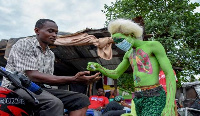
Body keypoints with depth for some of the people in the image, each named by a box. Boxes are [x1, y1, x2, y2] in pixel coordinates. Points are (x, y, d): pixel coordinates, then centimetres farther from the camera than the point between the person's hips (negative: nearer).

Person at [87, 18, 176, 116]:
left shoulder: (154, 45, -4)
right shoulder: (129, 53, 18)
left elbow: (170, 74, -10)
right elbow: (115, 74, 24)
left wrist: (170, 106, -20)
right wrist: (98, 67, 4)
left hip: (154, 99, -7)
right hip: (138, 99, 7)